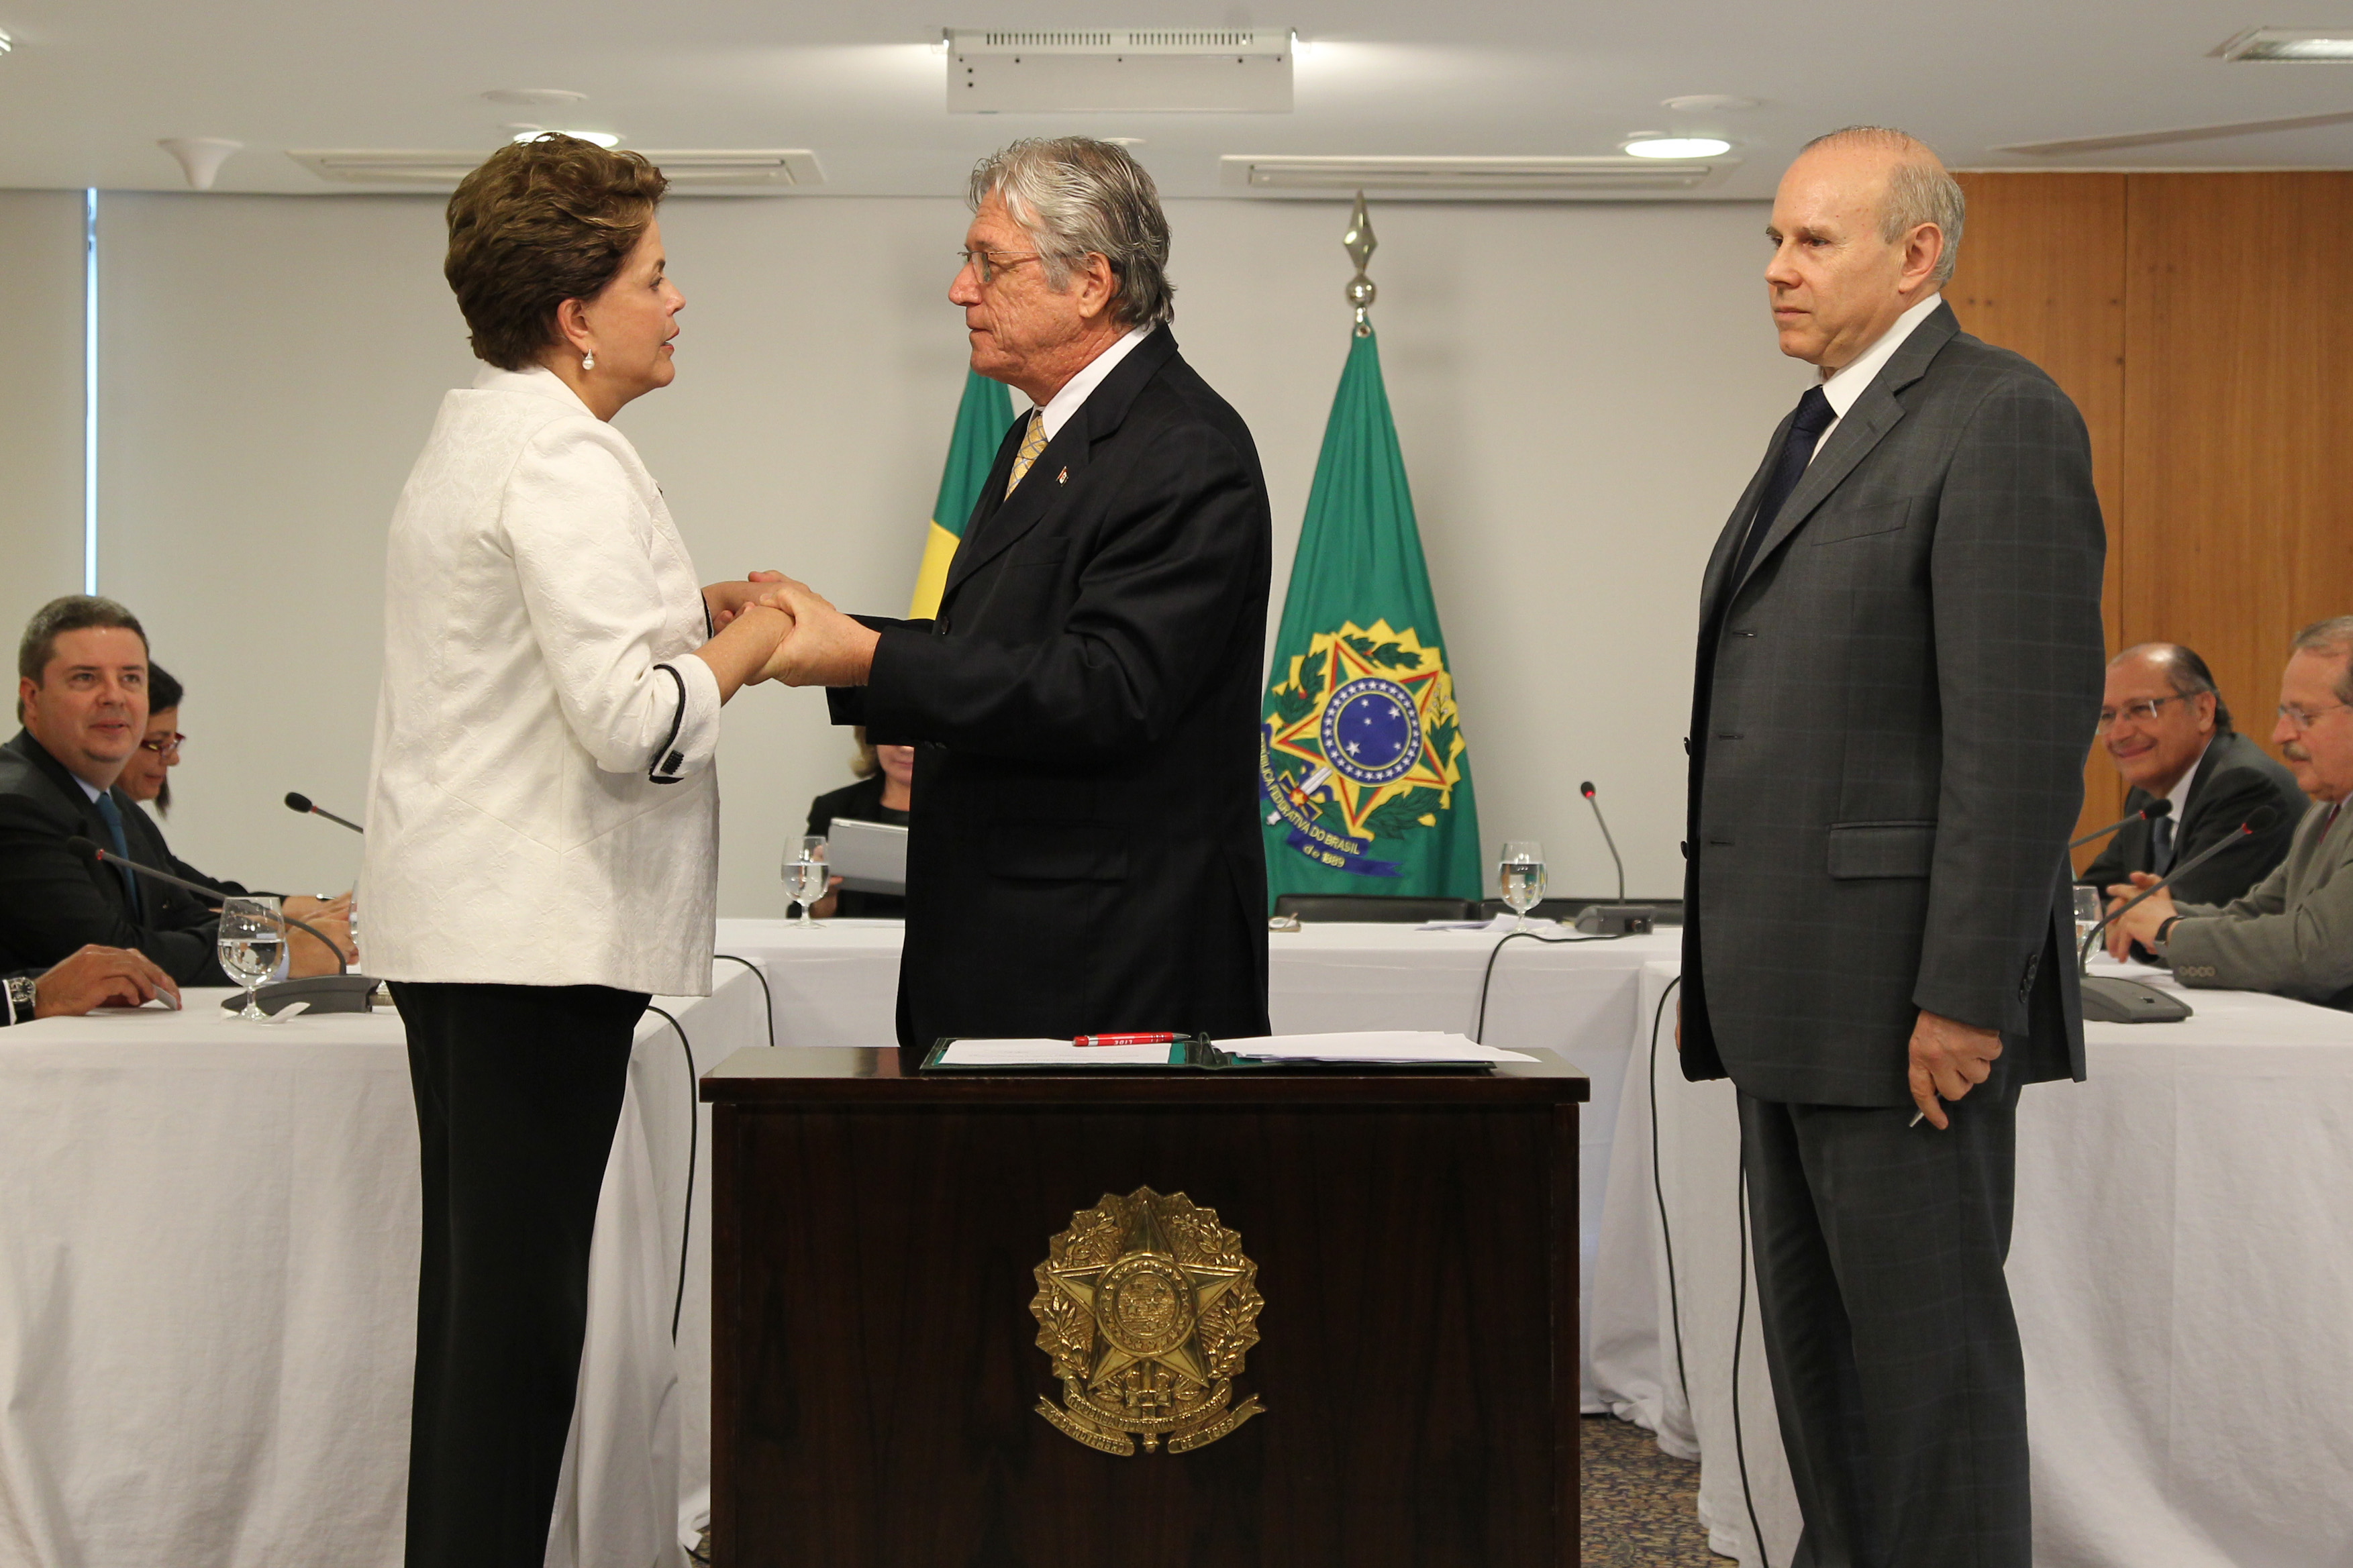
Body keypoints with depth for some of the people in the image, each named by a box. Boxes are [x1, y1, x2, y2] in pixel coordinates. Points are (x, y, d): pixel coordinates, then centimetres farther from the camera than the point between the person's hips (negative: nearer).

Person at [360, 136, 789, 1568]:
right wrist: (745, 646, -5)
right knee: (522, 1301, -8)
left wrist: (687, 615, 16)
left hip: (456, 921, 11)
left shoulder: (477, 438, 19)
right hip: (539, 928, -11)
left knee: (480, 1288, 13)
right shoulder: (567, 457, -14)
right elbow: (630, 719, -22)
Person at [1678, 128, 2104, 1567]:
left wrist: (1964, 996, -21)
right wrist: (1721, 957, 16)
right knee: (1813, 1330, 13)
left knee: (1925, 1339, -3)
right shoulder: (1822, 432, 19)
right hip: (1799, 990, 9)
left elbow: (2027, 729, -18)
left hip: (1904, 991, -9)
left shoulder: (2000, 420, -11)